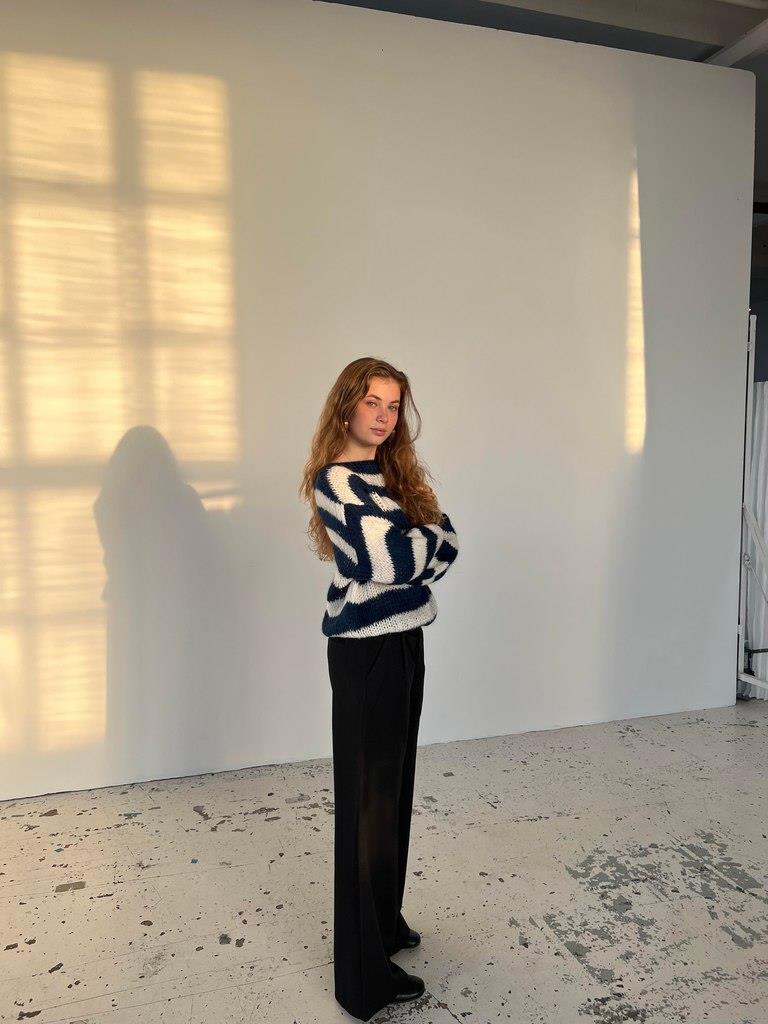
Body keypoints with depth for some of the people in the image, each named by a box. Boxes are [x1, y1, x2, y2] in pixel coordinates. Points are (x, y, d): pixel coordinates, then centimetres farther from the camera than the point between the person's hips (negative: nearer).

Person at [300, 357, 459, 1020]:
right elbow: (390, 557, -24)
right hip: (366, 651, -8)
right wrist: (430, 531, -6)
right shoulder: (335, 480, -13)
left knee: (394, 789, 18)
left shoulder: (394, 473, 13)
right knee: (370, 801, 1)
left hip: (404, 641, 8)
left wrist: (417, 544, -12)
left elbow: (444, 548, 7)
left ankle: (384, 922, 36)